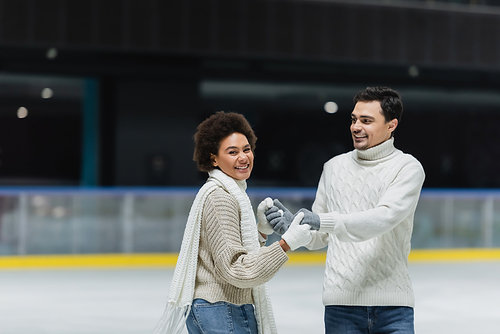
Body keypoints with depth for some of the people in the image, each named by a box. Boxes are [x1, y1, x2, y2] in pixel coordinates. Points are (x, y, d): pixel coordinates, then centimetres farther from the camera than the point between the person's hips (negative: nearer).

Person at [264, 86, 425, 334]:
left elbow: (384, 218, -19)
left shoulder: (408, 168, -2)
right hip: (341, 305, 3)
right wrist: (292, 226, -6)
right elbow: (319, 237, 15)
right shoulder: (334, 167, 12)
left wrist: (324, 221, -27)